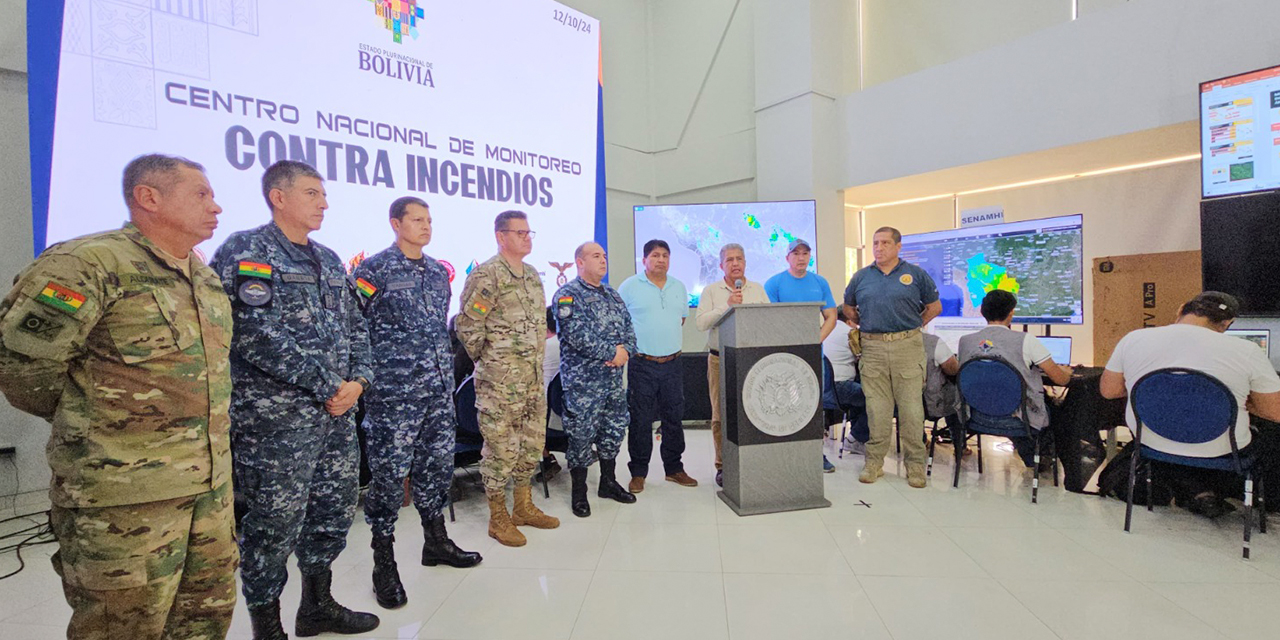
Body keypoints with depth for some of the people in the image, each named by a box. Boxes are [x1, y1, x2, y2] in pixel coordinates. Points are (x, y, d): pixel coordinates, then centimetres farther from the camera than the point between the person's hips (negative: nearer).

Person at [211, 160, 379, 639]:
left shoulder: (329, 260, 15)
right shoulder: (247, 251, -7)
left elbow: (355, 326, 15)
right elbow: (257, 334, -18)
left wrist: (358, 379, -2)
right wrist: (327, 387, -17)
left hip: (337, 411, 8)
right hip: (277, 415, -7)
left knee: (336, 506, 16)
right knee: (275, 521, 4)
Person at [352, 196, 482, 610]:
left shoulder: (439, 272, 13)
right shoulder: (373, 271, -7)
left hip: (440, 389, 7)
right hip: (394, 393, -6)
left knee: (439, 464, 14)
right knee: (389, 472, 2)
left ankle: (436, 541, 33)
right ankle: (383, 563, 20)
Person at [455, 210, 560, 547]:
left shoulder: (532, 274, 12)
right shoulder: (486, 275, -13)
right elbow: (467, 325, -13)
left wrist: (537, 356, 15)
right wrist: (487, 360, -4)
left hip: (534, 376, 8)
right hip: (500, 380, -8)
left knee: (532, 443, 15)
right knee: (501, 448, 3)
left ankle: (524, 507, 32)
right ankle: (498, 517, 19)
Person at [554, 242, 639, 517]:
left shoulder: (612, 294, 15)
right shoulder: (568, 294, -9)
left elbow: (628, 327, 13)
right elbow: (577, 334, -21)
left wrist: (626, 350, -8)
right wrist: (612, 353, -17)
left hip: (614, 378, 8)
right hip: (583, 379, -7)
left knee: (614, 429, 15)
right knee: (581, 435, 2)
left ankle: (608, 482, 33)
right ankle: (579, 492, 18)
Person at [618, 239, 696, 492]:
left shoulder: (679, 287, 11)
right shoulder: (630, 286, -3)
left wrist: (674, 342, 13)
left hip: (672, 364, 4)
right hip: (642, 364, -4)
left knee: (674, 417, 11)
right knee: (640, 420, 2)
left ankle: (674, 468, 25)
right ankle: (638, 473, 15)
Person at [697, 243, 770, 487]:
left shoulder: (758, 289, 13)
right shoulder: (711, 291, 6)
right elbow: (701, 323, -7)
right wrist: (726, 305, -13)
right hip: (720, 360, -1)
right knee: (721, 415, 3)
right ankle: (723, 466, 15)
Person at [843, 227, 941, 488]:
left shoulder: (916, 275, 5)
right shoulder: (861, 277, 9)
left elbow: (935, 307, 13)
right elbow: (848, 307, 22)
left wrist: (911, 327, 8)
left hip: (907, 346, -1)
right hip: (872, 348, 2)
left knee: (912, 408, 0)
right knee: (876, 408, 6)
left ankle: (915, 464, 12)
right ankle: (874, 461, 16)